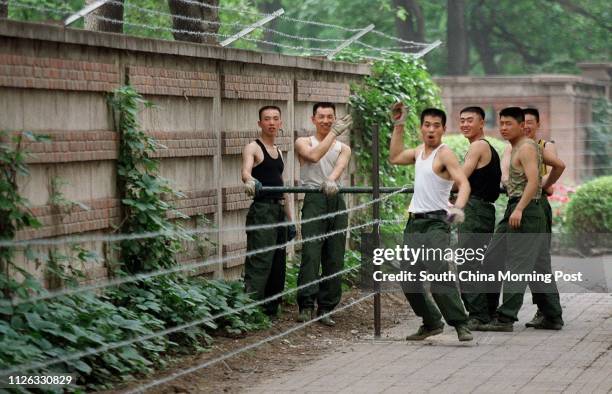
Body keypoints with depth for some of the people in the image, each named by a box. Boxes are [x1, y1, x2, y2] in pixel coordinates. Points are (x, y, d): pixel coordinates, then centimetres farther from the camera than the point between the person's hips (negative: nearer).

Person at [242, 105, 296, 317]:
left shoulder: (278, 152, 18)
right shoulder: (253, 148, -5)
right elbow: (246, 170, -27)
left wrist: (290, 219, 19)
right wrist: (250, 181, -50)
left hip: (279, 211, 8)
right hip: (262, 211, -8)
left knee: (278, 263, 10)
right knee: (259, 262, -14)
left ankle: (271, 308, 17)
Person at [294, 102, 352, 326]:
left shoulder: (343, 148, 17)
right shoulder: (303, 143, 11)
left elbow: (340, 165, -7)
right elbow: (314, 156, -13)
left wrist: (332, 180, -30)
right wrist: (334, 132, -8)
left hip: (336, 201, 4)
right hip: (314, 200, -4)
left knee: (335, 258, 1)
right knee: (311, 254, -15)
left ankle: (325, 309, 6)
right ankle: (306, 306, -18)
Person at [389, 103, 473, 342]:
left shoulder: (444, 154, -9)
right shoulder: (420, 151, 15)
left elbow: (464, 183, -20)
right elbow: (394, 157, 30)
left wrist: (458, 207, -39)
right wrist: (398, 125, 26)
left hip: (436, 223, -8)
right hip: (414, 223, 8)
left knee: (438, 275, -23)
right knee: (409, 281, 5)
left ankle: (460, 323, -20)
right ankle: (431, 323, 19)